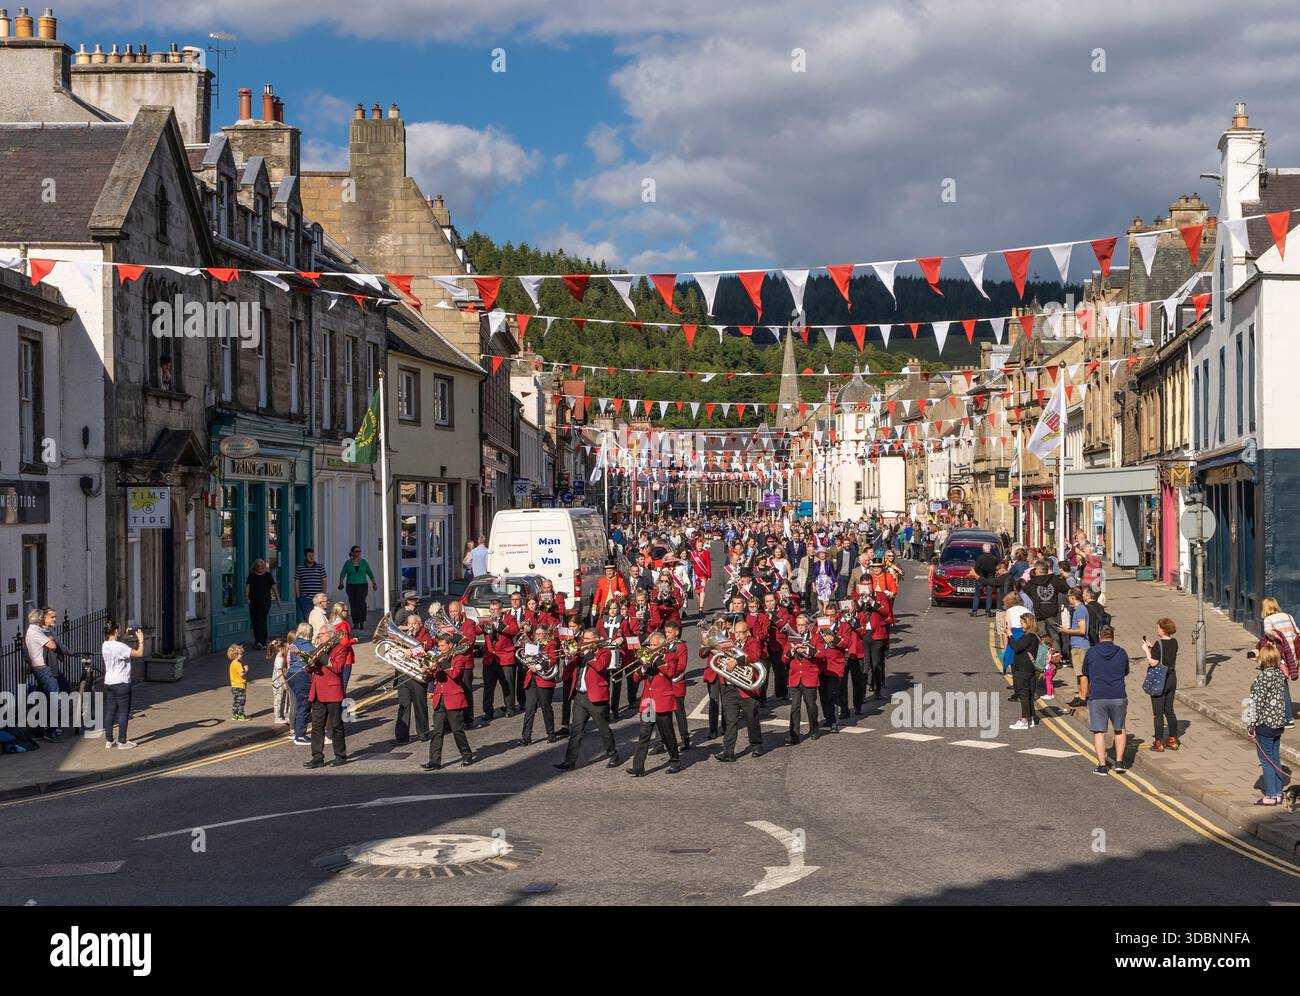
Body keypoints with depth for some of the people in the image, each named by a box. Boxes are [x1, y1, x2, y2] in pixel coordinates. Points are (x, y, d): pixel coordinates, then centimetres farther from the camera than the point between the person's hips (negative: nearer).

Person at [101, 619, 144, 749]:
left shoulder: (105, 646, 5)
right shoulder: (119, 646, -19)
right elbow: (139, 653, -19)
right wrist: (141, 640, -6)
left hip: (108, 683, 8)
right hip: (122, 683, -8)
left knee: (110, 711, 11)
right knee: (123, 712, 1)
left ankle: (109, 740, 15)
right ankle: (122, 741, 4)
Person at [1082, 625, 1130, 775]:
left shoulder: (1091, 653, 0)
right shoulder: (1121, 653, 3)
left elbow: (1085, 675, 10)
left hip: (1097, 697, -1)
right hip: (1118, 696, 2)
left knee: (1099, 732, 3)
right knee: (1119, 730, 17)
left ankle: (1102, 766, -1)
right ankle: (1119, 763, 12)